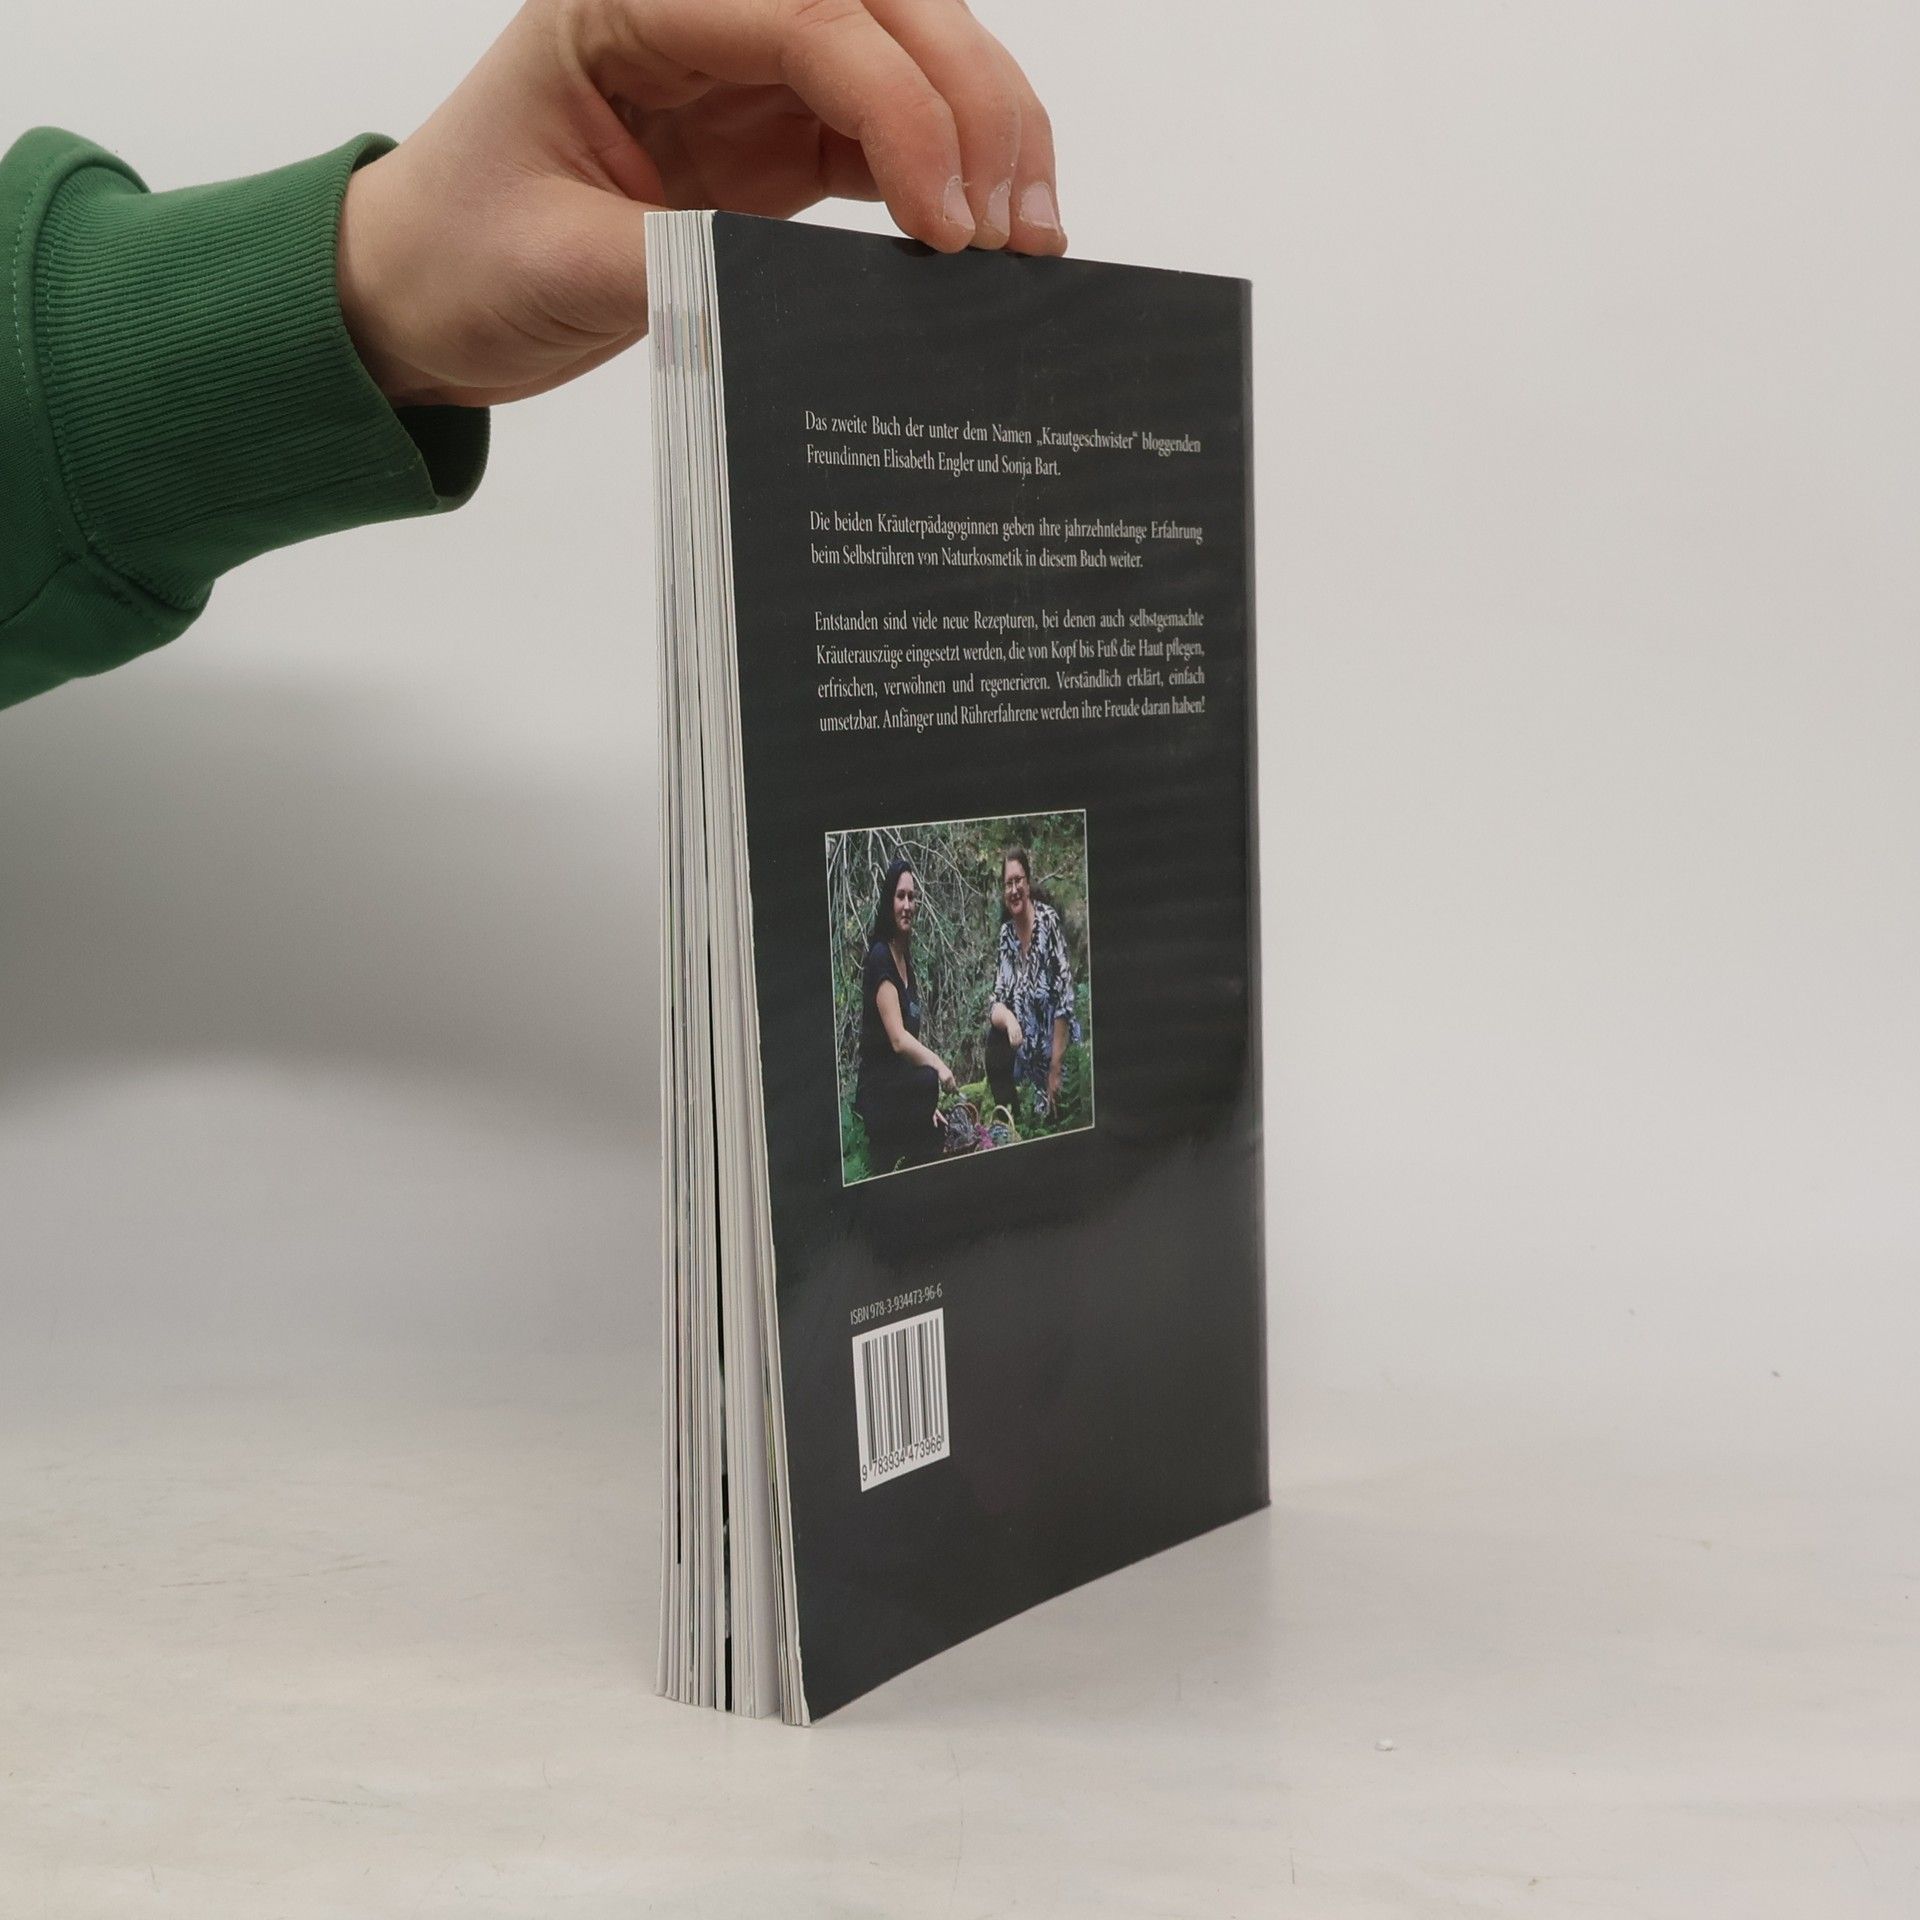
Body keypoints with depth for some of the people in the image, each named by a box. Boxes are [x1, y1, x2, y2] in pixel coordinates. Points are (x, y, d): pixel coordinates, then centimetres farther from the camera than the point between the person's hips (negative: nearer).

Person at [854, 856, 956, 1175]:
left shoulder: (907, 961, 16)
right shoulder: (880, 957, -12)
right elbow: (898, 1040, -21)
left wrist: (928, 1104, 11)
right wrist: (937, 1065, -33)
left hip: (904, 1092, 9)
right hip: (879, 1096, -9)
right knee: (928, 1081, -31)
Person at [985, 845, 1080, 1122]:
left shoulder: (1049, 921, -15)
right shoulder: (1006, 933, 1)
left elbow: (1064, 998, -18)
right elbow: (996, 1006, 0)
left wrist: (1055, 1071, -20)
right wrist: (1007, 1019, -25)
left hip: (1056, 1047, -5)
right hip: (1026, 1052, 5)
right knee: (995, 1045, -18)